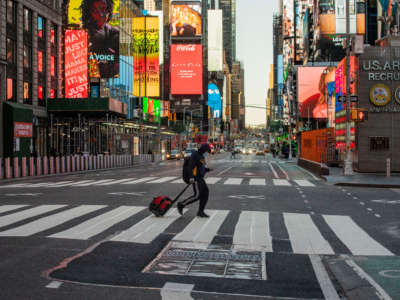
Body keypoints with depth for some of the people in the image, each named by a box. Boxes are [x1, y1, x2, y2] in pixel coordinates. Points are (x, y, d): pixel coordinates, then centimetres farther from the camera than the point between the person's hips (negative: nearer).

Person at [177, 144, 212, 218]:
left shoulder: (201, 157, 17)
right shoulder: (195, 155, -12)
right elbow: (190, 166, -22)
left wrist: (207, 169, 5)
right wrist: (191, 177, -30)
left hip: (200, 179, 9)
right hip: (195, 178, -9)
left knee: (205, 194, 1)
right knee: (197, 196, -11)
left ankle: (200, 212, 6)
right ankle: (181, 205, 2)